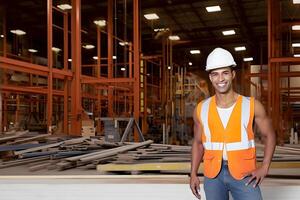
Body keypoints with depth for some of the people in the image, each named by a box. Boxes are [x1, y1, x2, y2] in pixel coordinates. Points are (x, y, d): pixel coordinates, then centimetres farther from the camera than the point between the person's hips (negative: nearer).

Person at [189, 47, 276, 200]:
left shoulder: (252, 106, -6)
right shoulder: (201, 109, 0)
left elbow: (269, 136, 5)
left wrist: (264, 168, -5)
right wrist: (193, 174, 4)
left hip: (244, 174, -2)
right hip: (212, 175, 2)